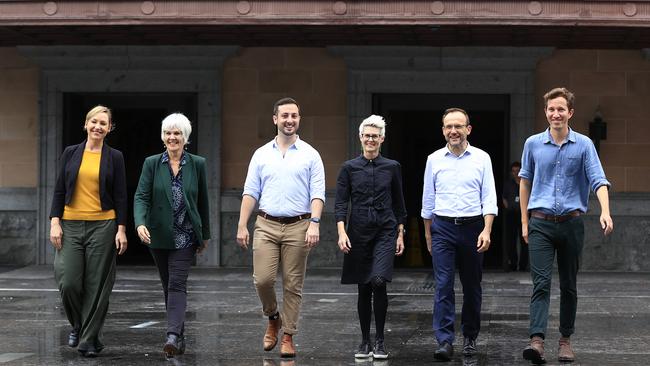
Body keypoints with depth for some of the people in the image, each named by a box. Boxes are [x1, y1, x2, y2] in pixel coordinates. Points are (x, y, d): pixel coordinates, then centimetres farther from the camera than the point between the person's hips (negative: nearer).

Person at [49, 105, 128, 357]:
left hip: (103, 226, -1)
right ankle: (78, 325, 22)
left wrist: (121, 229, -4)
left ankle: (90, 339, 9)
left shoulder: (115, 157, 3)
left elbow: (120, 196, 3)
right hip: (71, 226, 1)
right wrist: (54, 222, -3)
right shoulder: (70, 153, 7)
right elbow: (59, 191, 7)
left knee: (97, 286, -1)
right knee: (68, 283, -6)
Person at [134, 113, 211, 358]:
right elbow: (141, 197, -8)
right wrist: (140, 223, -26)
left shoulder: (197, 164, 0)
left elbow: (203, 202, 6)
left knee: (177, 284, -14)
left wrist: (205, 234, 10)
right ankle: (179, 335, 21)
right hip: (159, 235, 2)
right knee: (168, 285, 10)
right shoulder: (151, 163, 0)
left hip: (185, 236, -2)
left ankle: (173, 336, -23)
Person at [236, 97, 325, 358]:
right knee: (262, 279, -7)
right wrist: (242, 226, 0)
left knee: (293, 285, 1)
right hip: (266, 226, 1)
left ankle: (288, 336, 10)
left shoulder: (310, 155, 3)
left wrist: (314, 224, -16)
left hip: (298, 228, -1)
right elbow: (250, 192, 7)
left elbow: (318, 194, -3)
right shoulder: (262, 154, 8)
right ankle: (273, 318, 21)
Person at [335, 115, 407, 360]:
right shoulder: (349, 168, 3)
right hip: (359, 234, 1)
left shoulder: (392, 167, 6)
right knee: (363, 288, 5)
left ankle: (380, 340, -6)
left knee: (379, 281, -18)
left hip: (385, 232, -1)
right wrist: (341, 231, -11)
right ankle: (365, 341, 17)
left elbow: (398, 203, 11)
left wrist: (400, 234, 9)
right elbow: (340, 202, 0)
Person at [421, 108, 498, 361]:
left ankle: (470, 337, 22)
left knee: (472, 286, 9)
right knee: (443, 286, -9)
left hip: (472, 227, 0)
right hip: (443, 228, 0)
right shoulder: (434, 160, 6)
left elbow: (489, 198, 0)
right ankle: (445, 341, -11)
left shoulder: (481, 158, 2)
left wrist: (486, 230, -11)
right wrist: (428, 234, 15)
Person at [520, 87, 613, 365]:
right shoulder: (533, 144, 5)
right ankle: (537, 340, -21)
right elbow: (525, 182, 14)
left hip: (571, 222, 0)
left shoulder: (584, 145, 1)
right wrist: (524, 222, 13)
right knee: (541, 283, -11)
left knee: (568, 285, 9)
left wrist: (605, 212, -24)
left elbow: (598, 180, -7)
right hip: (541, 223, 0)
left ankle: (565, 339, 20)